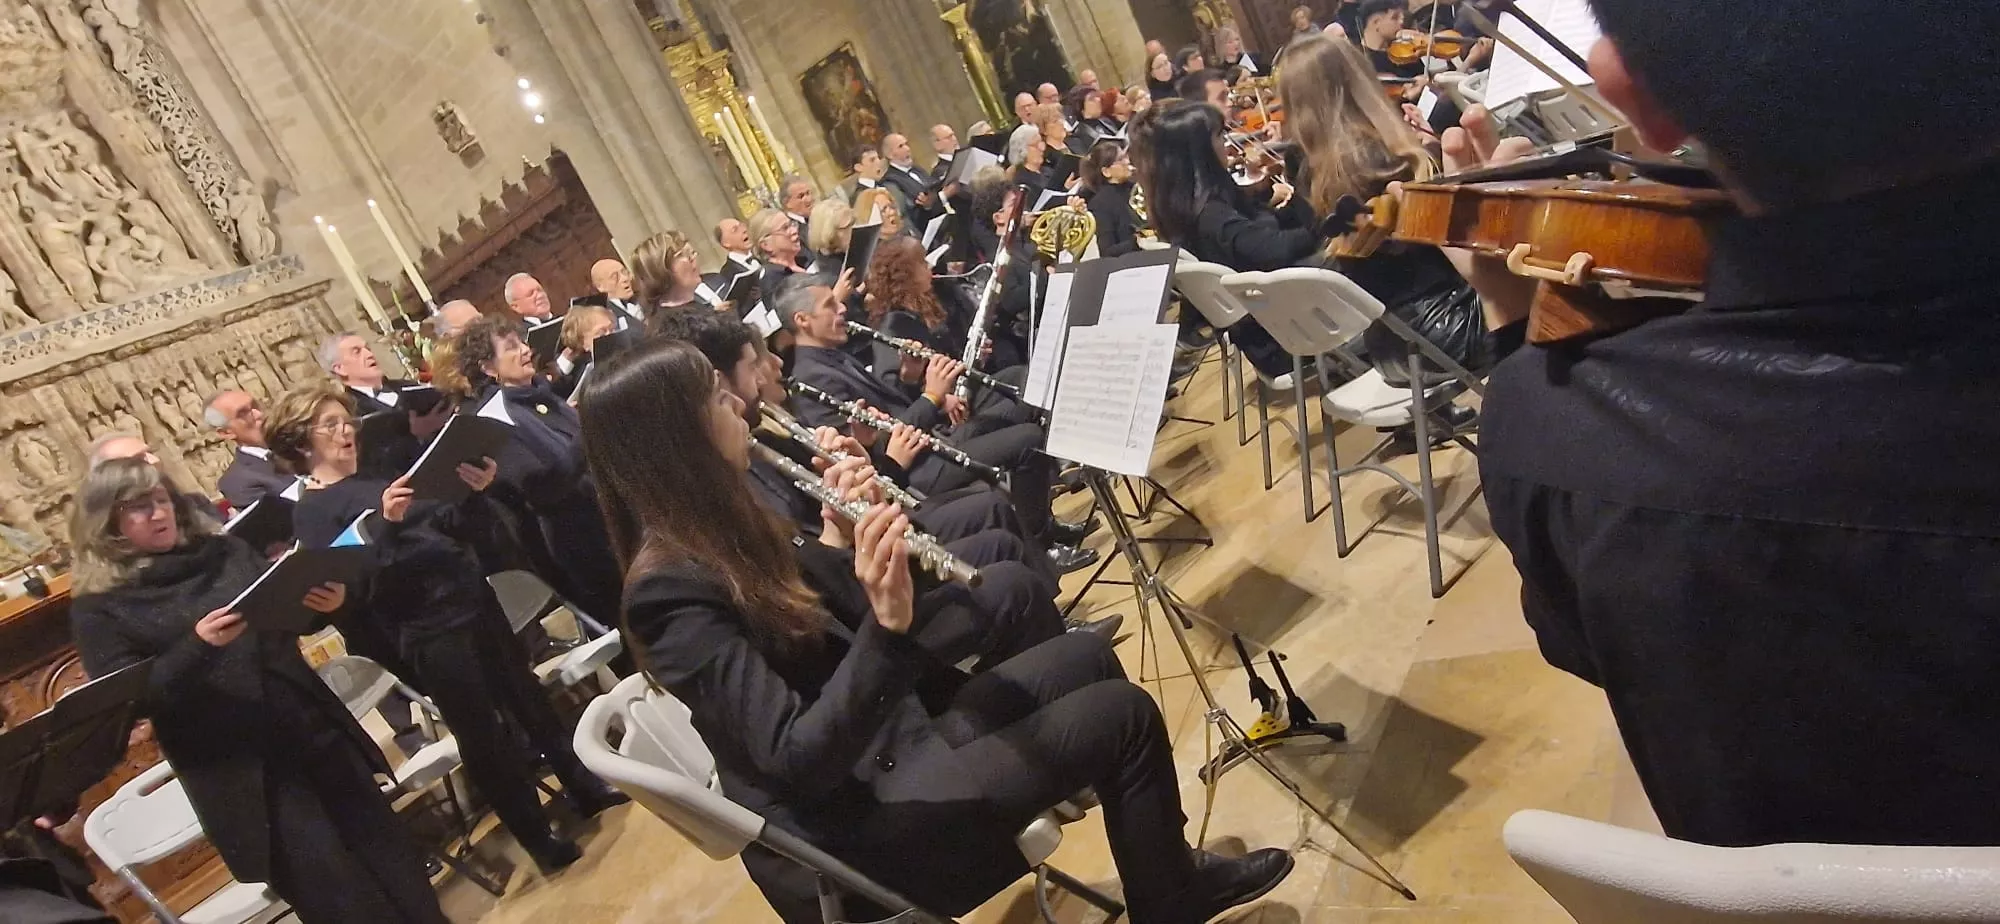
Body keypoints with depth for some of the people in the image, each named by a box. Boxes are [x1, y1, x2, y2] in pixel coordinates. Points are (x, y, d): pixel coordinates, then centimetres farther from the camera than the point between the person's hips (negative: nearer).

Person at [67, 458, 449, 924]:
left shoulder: (224, 550, 8)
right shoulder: (98, 608, -1)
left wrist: (332, 602, -11)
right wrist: (196, 645, -26)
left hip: (311, 725, 4)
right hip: (232, 763, -4)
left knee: (381, 839, 12)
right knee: (329, 883, -1)